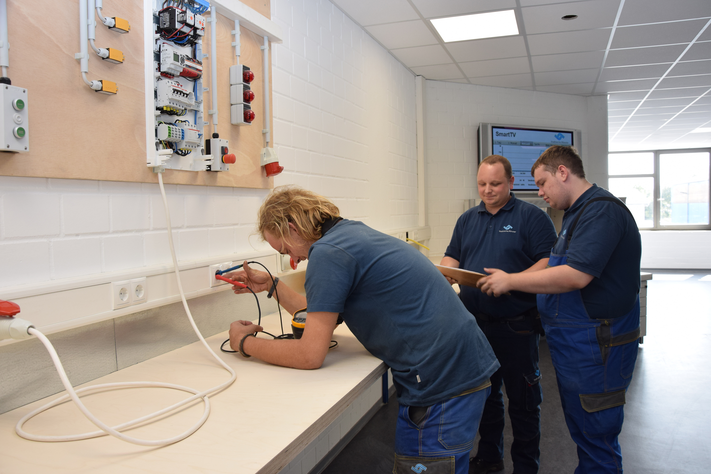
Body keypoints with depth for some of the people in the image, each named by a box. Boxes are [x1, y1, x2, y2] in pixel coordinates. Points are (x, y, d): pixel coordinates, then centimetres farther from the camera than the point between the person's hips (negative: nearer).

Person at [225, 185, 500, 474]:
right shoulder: (351, 232, 12)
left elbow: (309, 355, -15)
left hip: (441, 385, -10)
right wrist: (271, 285, 23)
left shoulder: (326, 252, -17)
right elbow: (322, 313, 22)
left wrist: (244, 343, -1)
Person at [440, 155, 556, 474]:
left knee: (522, 400, 7)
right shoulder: (467, 219, 13)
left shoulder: (531, 217, -4)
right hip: (476, 323, 5)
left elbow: (549, 262, -11)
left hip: (516, 325, -5)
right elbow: (452, 258, 14)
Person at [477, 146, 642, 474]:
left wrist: (510, 281, -18)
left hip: (595, 347, -10)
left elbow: (576, 275, -27)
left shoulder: (601, 210, -18)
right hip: (572, 345, 10)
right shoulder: (577, 213, 16)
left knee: (596, 443, 2)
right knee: (582, 435, 20)